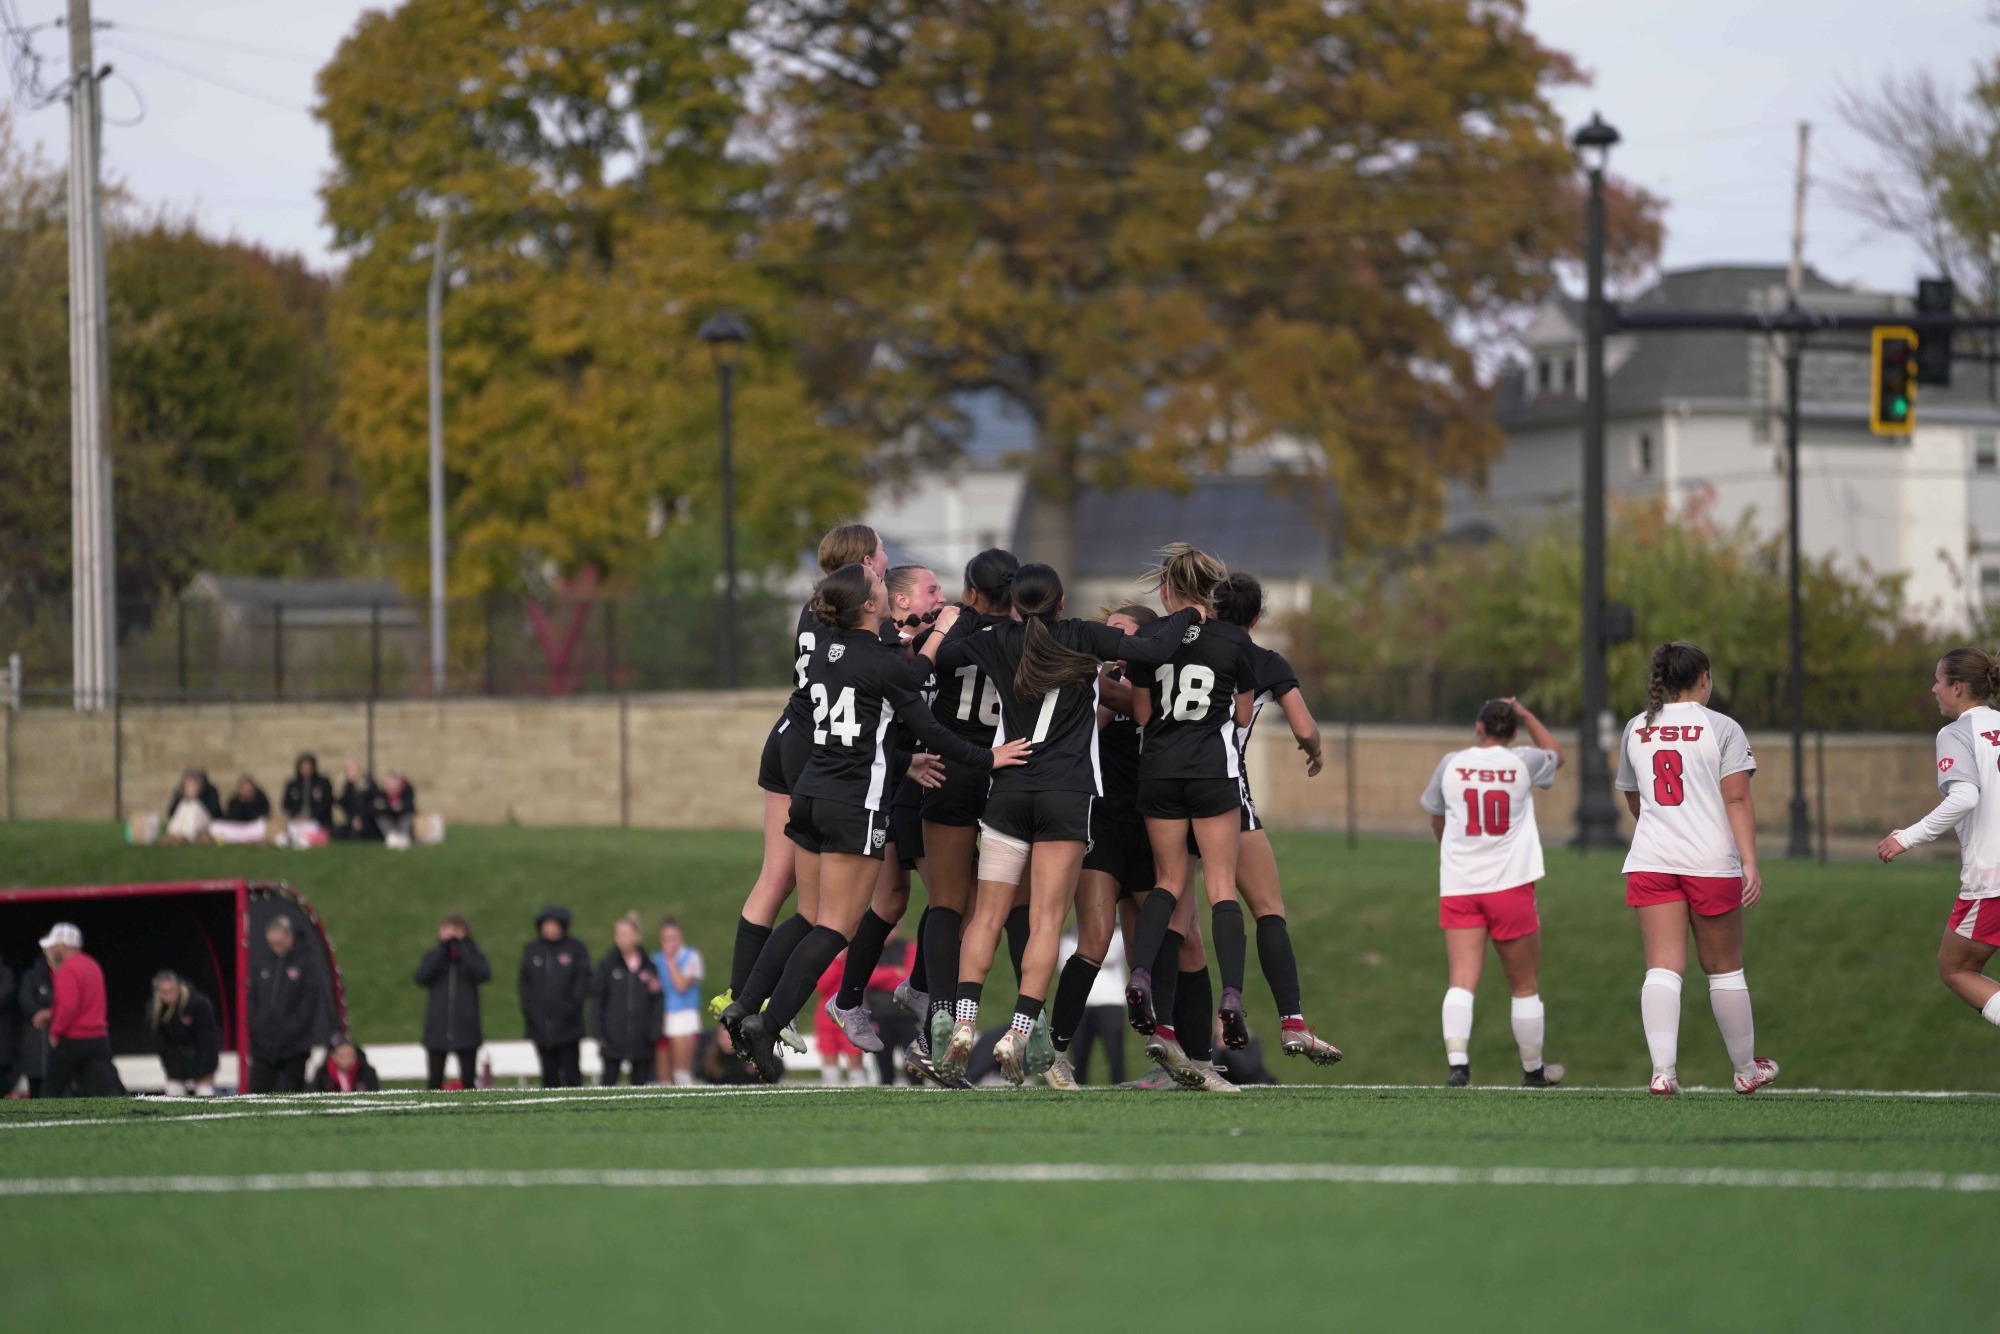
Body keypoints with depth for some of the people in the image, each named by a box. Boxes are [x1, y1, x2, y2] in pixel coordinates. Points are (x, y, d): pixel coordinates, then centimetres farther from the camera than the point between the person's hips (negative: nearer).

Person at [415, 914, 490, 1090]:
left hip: (466, 1030, -1)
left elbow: (484, 974, -16)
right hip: (437, 1030, 1)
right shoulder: (434, 956, 7)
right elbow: (421, 977, -12)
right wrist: (442, 948, -13)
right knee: (434, 1082, -1)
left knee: (468, 1081, 4)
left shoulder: (472, 955, 5)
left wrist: (461, 946, -14)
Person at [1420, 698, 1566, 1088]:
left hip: (1458, 888, 0)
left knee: (1461, 980, -7)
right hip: (1511, 887, 0)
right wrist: (1525, 714, 31)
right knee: (1525, 986, 13)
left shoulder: (1451, 764, 3)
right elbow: (1555, 755, 25)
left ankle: (1457, 1061, -25)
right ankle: (1533, 1070, 25)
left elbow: (1437, 822, 19)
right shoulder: (1523, 762, 0)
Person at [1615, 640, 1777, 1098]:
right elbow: (1737, 800, -9)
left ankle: (1662, 1070, -19)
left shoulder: (1635, 730, 11)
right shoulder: (1722, 729, -2)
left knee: (1663, 968, -4)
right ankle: (1747, 1069, 25)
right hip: (1711, 862, -3)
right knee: (1724, 969, 11)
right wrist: (1750, 864, -10)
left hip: (1650, 862, 3)